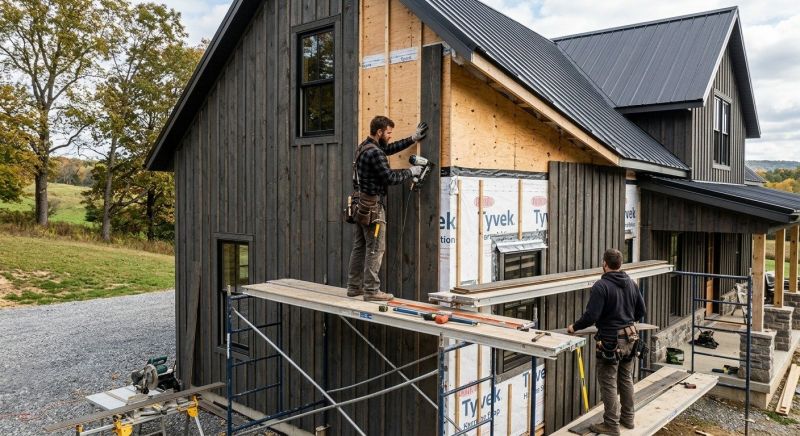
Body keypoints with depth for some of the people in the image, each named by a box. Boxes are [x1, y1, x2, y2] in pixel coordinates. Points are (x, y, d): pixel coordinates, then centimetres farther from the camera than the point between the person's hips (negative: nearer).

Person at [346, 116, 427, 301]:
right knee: (375, 249, -4)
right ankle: (371, 290, 0)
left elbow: (390, 148, 23)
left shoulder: (364, 147, 12)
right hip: (372, 206, -10)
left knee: (359, 247, 13)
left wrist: (413, 138, 21)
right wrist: (411, 171, -3)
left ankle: (354, 286, 20)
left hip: (360, 204, 10)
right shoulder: (374, 153, -18)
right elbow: (390, 178, -17)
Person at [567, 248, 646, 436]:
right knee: (626, 379, 19)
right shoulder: (631, 283, 5)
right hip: (629, 338, 8)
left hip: (611, 341, -7)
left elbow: (591, 315, -22)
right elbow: (641, 310, 13)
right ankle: (628, 418, 31)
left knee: (609, 383, 2)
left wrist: (574, 327, -6)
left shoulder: (601, 286, -18)